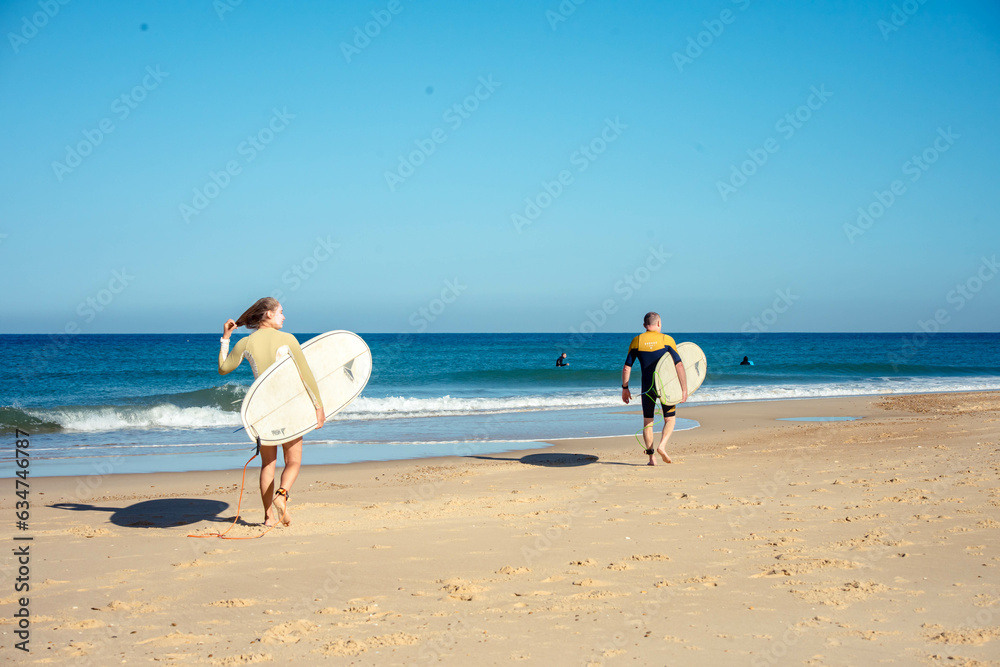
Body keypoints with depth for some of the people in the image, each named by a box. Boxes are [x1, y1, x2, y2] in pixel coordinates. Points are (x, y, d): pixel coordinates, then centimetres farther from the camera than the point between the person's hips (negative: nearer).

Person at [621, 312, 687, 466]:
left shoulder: (636, 341, 1)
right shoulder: (667, 340, -4)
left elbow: (626, 368, 1)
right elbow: (679, 366, -9)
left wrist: (625, 388, 10)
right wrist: (684, 389, -6)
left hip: (647, 387, 2)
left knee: (647, 421, 12)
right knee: (670, 419, 12)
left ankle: (651, 457, 6)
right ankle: (662, 446, -12)